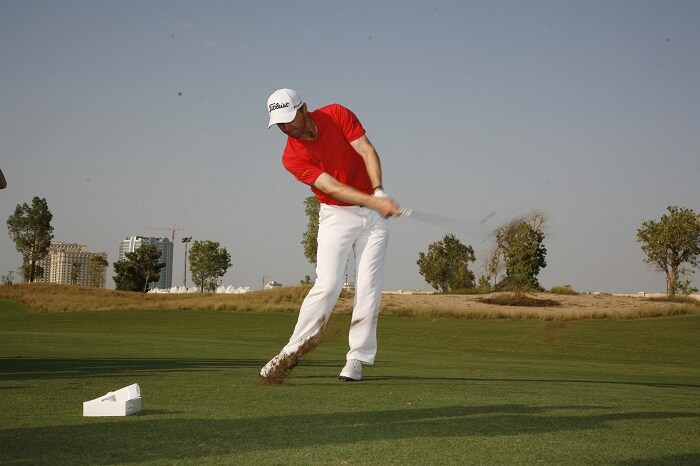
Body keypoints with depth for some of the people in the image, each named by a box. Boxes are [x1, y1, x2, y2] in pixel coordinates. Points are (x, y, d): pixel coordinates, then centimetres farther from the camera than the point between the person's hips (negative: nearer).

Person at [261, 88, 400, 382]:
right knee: (327, 286, -14)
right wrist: (374, 202, -34)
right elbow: (332, 187, -23)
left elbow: (367, 151, -12)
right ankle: (293, 351, -3)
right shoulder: (292, 157, -13)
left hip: (374, 214, 1)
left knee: (368, 288, -4)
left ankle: (357, 359, 2)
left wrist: (379, 190, -28)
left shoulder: (337, 115, -8)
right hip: (336, 216, -1)